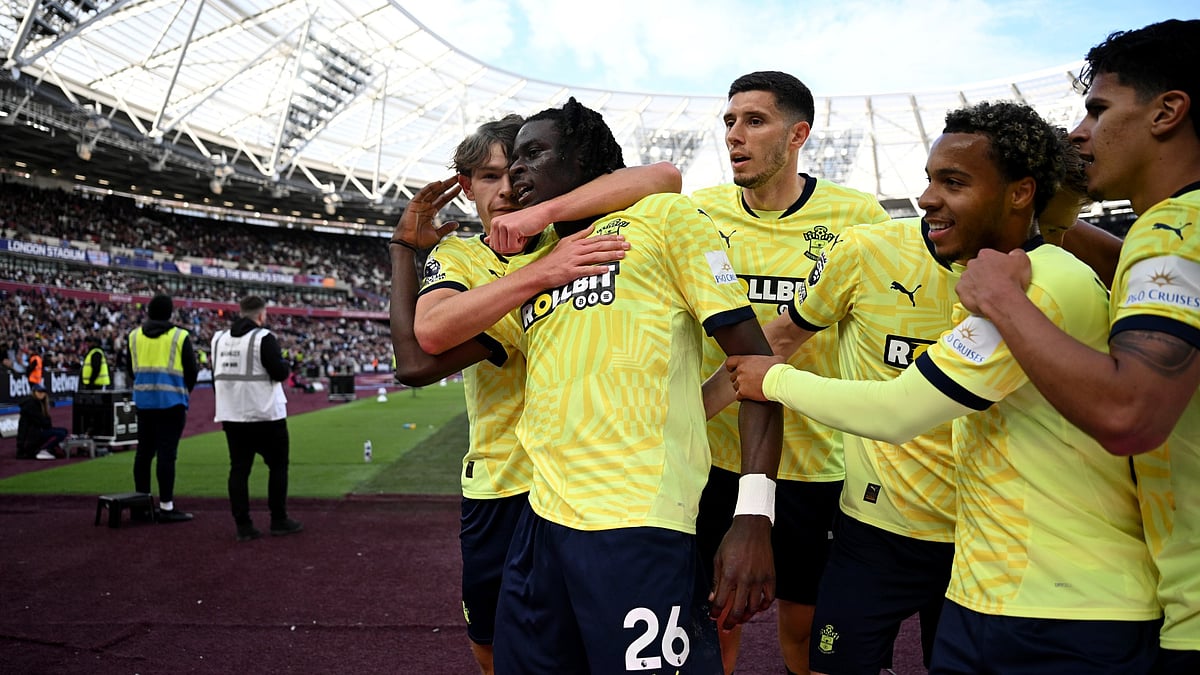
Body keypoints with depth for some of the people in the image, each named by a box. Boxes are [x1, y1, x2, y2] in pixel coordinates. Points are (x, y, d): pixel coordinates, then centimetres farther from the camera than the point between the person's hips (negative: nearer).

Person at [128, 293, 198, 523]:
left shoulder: (134, 336, 6)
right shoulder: (180, 337, -7)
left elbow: (132, 368, 13)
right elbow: (191, 370, -3)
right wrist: (184, 392, 14)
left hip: (143, 401, 5)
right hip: (171, 402, -5)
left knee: (144, 452, 12)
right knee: (166, 453, -4)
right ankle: (166, 507, 0)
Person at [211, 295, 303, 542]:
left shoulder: (219, 338, 10)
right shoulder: (264, 337, -11)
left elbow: (217, 377, 16)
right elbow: (280, 373, -16)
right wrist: (281, 360, 6)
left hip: (232, 416, 6)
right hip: (265, 415, -6)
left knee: (239, 469, 7)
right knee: (278, 466, 8)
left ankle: (243, 525, 7)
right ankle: (279, 521, 12)